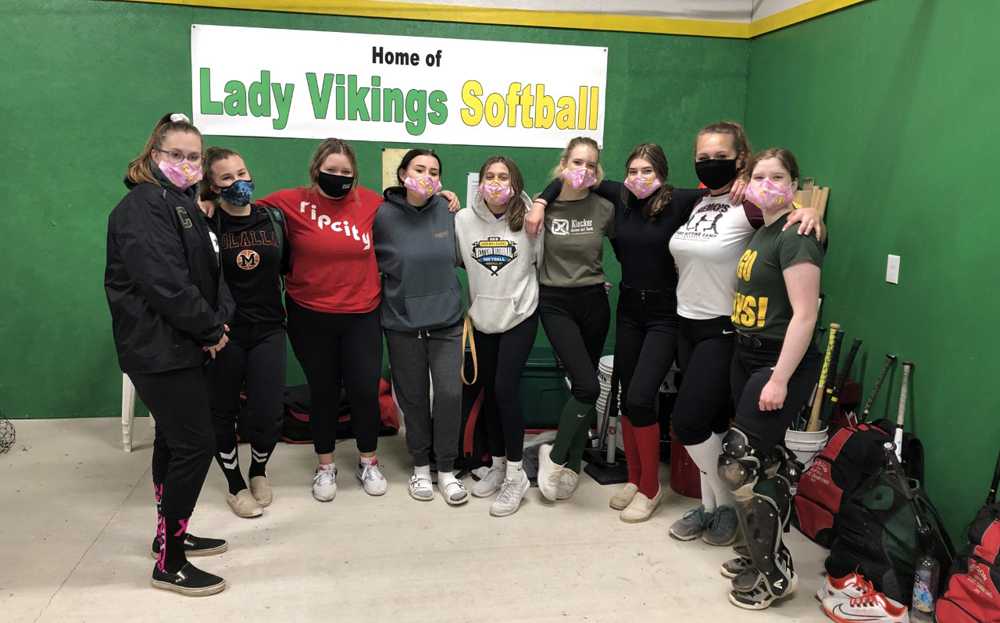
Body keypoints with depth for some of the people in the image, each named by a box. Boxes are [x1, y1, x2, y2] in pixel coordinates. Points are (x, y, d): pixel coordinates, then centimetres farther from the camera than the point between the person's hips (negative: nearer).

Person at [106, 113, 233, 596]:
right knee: (196, 445, -7)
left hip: (179, 346, 10)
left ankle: (170, 535, 32)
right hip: (159, 350, -10)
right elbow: (165, 282, -25)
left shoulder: (181, 204, 14)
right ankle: (169, 564, 4)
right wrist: (211, 329, -15)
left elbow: (208, 271, 13)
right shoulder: (142, 207, -16)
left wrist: (220, 317, -3)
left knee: (173, 439, 17)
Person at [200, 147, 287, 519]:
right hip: (223, 333, -2)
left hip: (267, 330, 2)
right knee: (223, 412, 10)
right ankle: (235, 485, 33)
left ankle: (259, 470, 29)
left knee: (269, 414, -2)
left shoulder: (273, 218, 4)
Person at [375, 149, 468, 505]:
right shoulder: (384, 215, -7)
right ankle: (420, 466, 29)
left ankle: (447, 470, 16)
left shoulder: (448, 211, -1)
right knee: (413, 398, 9)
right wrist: (393, 290, 1)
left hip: (446, 320, 1)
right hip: (403, 322, -1)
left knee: (450, 393, -3)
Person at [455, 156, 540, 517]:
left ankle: (515, 474, 3)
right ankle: (497, 465, 28)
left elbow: (543, 262, -2)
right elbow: (453, 259, 9)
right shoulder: (463, 220, -3)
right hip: (482, 318, 4)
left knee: (505, 389, -11)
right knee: (488, 392, 11)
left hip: (520, 316, -4)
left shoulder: (529, 220, -10)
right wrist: (483, 277, 3)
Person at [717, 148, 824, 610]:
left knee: (738, 464, -9)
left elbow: (804, 315, -20)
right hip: (747, 358, 9)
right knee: (768, 459, 15)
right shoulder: (760, 233, 12)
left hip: (780, 363, -9)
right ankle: (765, 552, 28)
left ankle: (775, 574, 6)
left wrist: (780, 379, -22)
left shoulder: (796, 237, -15)